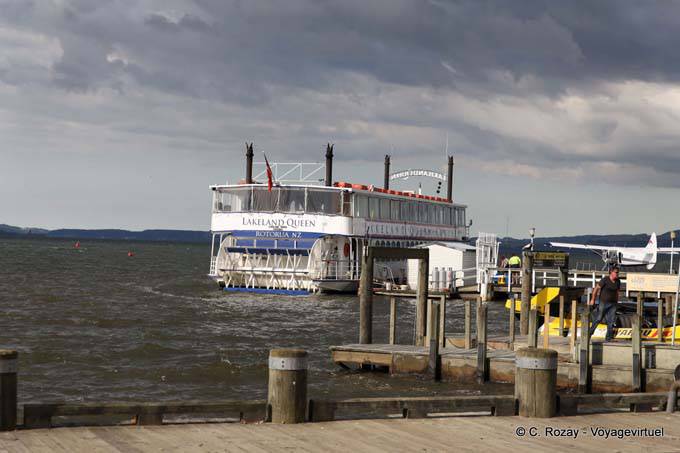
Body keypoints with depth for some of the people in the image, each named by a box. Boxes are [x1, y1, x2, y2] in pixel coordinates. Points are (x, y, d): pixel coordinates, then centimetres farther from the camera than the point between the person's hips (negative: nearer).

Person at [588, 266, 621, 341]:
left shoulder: (618, 281, 5)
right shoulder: (605, 280, -12)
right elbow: (596, 288, -9)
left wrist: (617, 302, 15)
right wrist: (593, 299, -9)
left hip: (613, 304, 5)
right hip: (603, 303, -5)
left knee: (611, 321, 0)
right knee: (598, 319, -2)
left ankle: (608, 338, 5)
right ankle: (589, 334, 12)